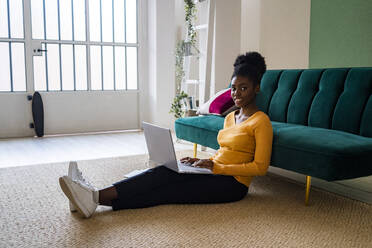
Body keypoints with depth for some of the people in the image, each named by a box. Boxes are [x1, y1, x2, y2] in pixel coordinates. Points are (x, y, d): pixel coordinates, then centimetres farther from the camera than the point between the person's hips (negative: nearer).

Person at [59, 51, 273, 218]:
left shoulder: (261, 121, -7)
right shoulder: (230, 117, 19)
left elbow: (260, 167, -13)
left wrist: (217, 167, -18)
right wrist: (203, 162, 4)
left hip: (232, 184, -7)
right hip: (216, 174, 7)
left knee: (167, 192, -25)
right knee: (164, 172, -19)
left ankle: (98, 198, -34)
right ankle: (96, 196, -31)